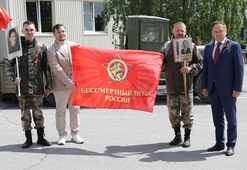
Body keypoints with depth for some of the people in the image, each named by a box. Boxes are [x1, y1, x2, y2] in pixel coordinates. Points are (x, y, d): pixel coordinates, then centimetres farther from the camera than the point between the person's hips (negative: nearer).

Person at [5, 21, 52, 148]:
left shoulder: (41, 47, 5)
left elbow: (46, 68, 6)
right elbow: (8, 64, 10)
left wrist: (48, 85, 4)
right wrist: (13, 77, -7)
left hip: (37, 86, 0)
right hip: (22, 87, 1)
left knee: (38, 113, 7)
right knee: (25, 114, 7)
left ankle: (40, 137, 19)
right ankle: (28, 139, 18)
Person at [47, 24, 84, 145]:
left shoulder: (73, 45, 10)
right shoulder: (51, 51, -5)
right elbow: (57, 69, -12)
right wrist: (69, 83, -16)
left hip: (76, 84, 4)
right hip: (61, 86, -4)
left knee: (75, 110, 10)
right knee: (61, 111, 3)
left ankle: (75, 134, 21)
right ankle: (62, 135, 17)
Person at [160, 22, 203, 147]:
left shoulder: (191, 46, 3)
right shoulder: (167, 46, 9)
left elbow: (200, 62, 4)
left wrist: (191, 69, -14)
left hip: (186, 86, -2)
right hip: (171, 86, 2)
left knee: (187, 113, 4)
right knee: (173, 112, 10)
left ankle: (187, 137, 18)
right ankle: (177, 136, 25)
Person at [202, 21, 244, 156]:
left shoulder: (234, 46, -3)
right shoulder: (208, 47, 11)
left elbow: (239, 68, -7)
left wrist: (237, 88, -12)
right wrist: (204, 86, 6)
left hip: (227, 89, -5)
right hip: (213, 88, 5)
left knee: (231, 118, 4)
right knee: (217, 118, 12)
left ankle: (231, 146, 15)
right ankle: (219, 143, 23)